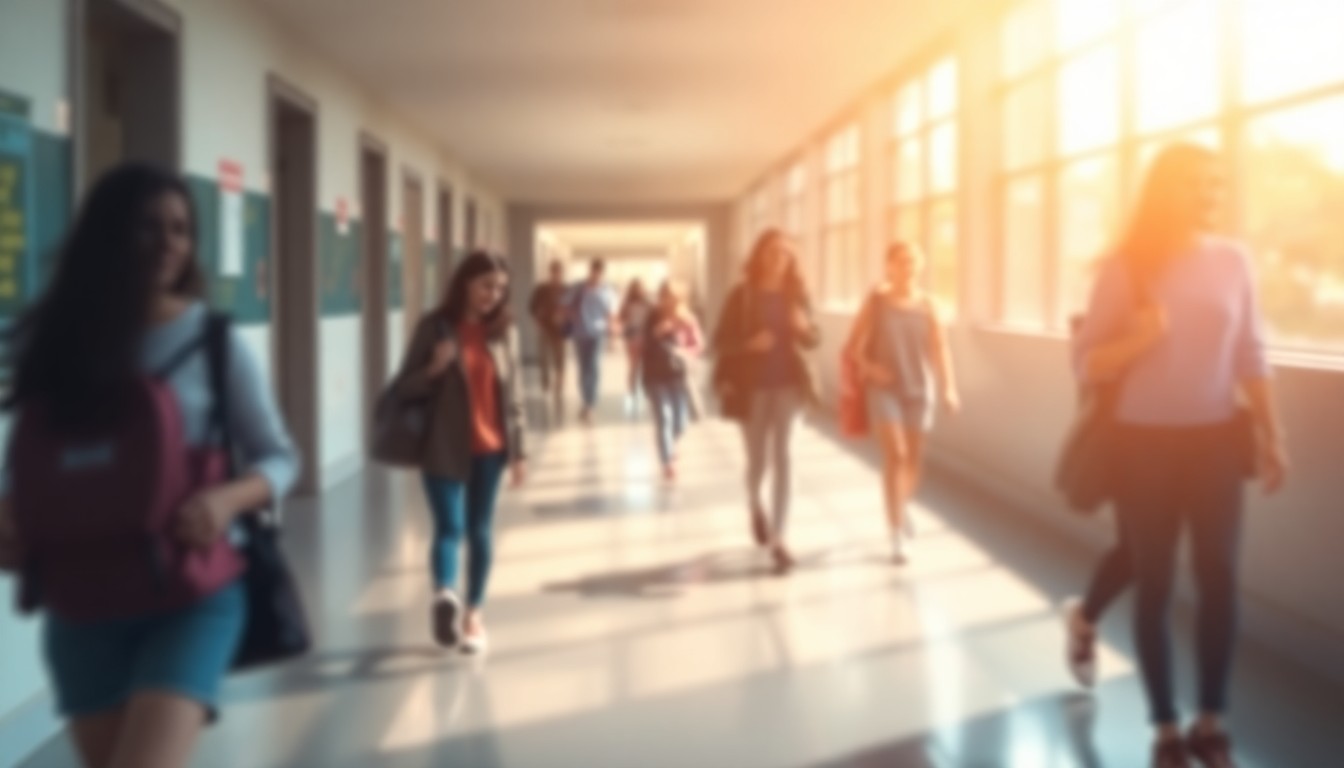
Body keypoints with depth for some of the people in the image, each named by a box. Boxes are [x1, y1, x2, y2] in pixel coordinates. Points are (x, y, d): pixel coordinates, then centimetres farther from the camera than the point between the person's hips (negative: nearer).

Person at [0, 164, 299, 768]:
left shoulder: (211, 339, -5)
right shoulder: (51, 339, 3)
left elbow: (278, 457, 1)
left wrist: (229, 497, -20)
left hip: (190, 597, -4)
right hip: (81, 608, 4)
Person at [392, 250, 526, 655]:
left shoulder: (503, 330, 4)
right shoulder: (435, 327, -6)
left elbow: (512, 393, 8)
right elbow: (405, 387, -3)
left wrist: (517, 449, 5)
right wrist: (434, 369, -23)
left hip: (490, 447, 3)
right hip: (444, 448, -3)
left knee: (480, 530, 9)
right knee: (449, 525, -14)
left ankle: (473, 613, 18)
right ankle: (445, 594, -31)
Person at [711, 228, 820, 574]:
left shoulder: (796, 294, 2)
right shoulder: (741, 294, -5)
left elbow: (814, 341, 7)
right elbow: (721, 340, -4)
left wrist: (804, 328, -15)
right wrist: (749, 343, -22)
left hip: (788, 381, 1)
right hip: (752, 385, -1)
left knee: (782, 456, -10)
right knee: (758, 459, 8)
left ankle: (778, 539, -9)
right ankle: (755, 504, 43)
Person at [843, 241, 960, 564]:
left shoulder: (927, 305, -1)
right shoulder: (877, 301, -6)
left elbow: (940, 349, -8)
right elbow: (853, 348, -2)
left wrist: (948, 388, -18)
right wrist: (870, 367, -17)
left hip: (920, 389, 3)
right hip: (884, 389, -3)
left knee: (914, 459, 12)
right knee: (896, 455, -14)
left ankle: (902, 508, 42)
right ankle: (897, 534, -9)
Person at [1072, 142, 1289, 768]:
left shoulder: (1233, 260, 1)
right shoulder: (1127, 266, -6)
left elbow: (1251, 356, 7)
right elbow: (1087, 364, -6)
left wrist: (1272, 435, 4)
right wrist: (1138, 339, -23)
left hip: (1215, 439, 2)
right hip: (1145, 443, -2)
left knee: (1220, 577, 0)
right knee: (1154, 583, 2)